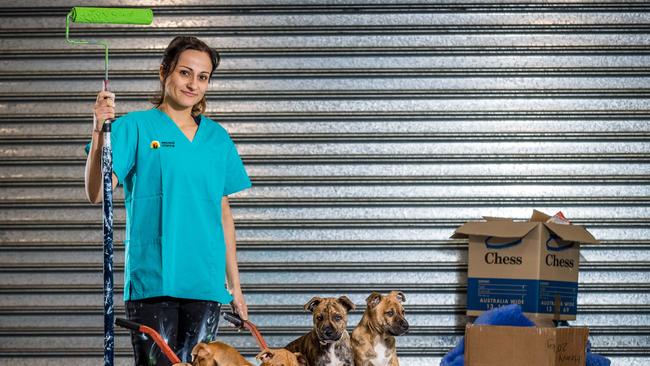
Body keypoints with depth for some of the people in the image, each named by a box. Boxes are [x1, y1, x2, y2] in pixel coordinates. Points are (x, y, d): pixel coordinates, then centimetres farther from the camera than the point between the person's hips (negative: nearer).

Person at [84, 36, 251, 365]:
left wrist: (235, 285, 15)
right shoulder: (135, 127, 0)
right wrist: (99, 131, -24)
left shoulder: (217, 137, 13)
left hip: (205, 282, 4)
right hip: (153, 277, -4)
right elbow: (96, 193, -11)